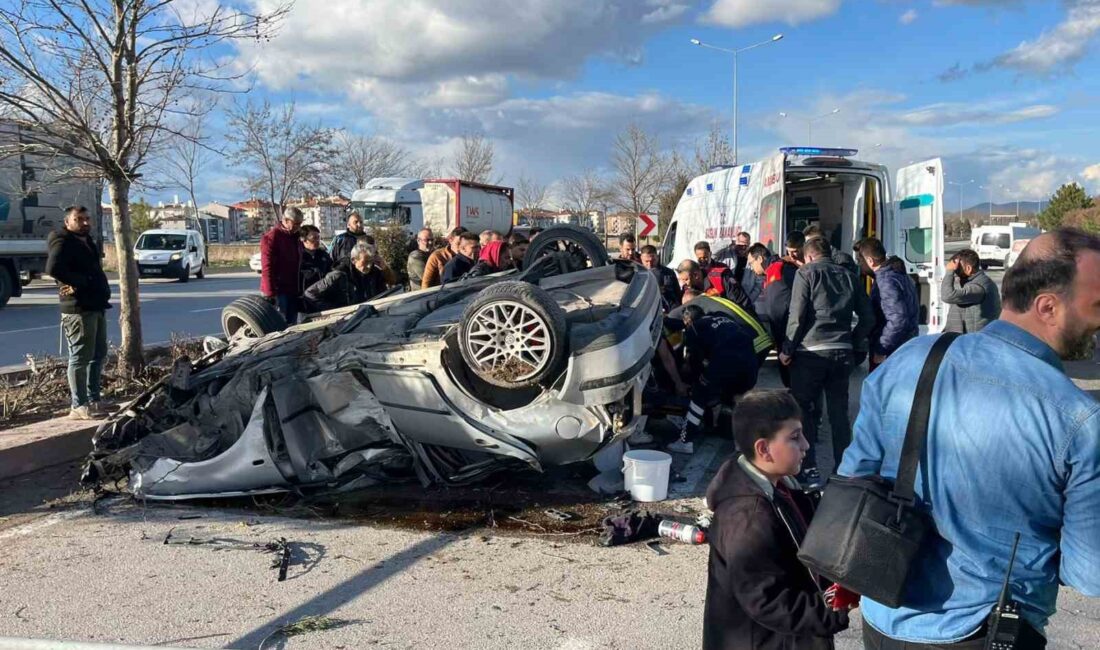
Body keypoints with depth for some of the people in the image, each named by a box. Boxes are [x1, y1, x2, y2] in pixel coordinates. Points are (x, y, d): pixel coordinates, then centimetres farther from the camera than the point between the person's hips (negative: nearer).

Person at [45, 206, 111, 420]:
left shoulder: (86, 240, 19)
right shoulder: (63, 242, -10)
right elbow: (53, 268, -26)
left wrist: (101, 289, 6)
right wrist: (79, 282, -18)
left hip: (96, 306, 10)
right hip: (79, 309, -10)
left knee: (98, 354, 16)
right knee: (81, 357, -7)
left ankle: (94, 399, 25)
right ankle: (79, 406, -3)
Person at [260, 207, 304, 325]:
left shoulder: (296, 238, 17)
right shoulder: (271, 237, -10)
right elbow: (267, 267, -17)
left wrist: (300, 290, 17)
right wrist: (270, 292, -21)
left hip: (293, 290, 8)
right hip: (278, 291, -8)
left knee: (292, 324, 10)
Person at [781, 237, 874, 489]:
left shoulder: (806, 273, -2)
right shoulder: (849, 276, 11)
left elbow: (797, 316, -11)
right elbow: (868, 317, 9)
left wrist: (787, 349, -4)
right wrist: (855, 344, 17)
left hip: (811, 352, -4)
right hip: (842, 352, 5)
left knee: (803, 410, 5)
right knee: (839, 411, 12)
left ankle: (809, 470, 1)